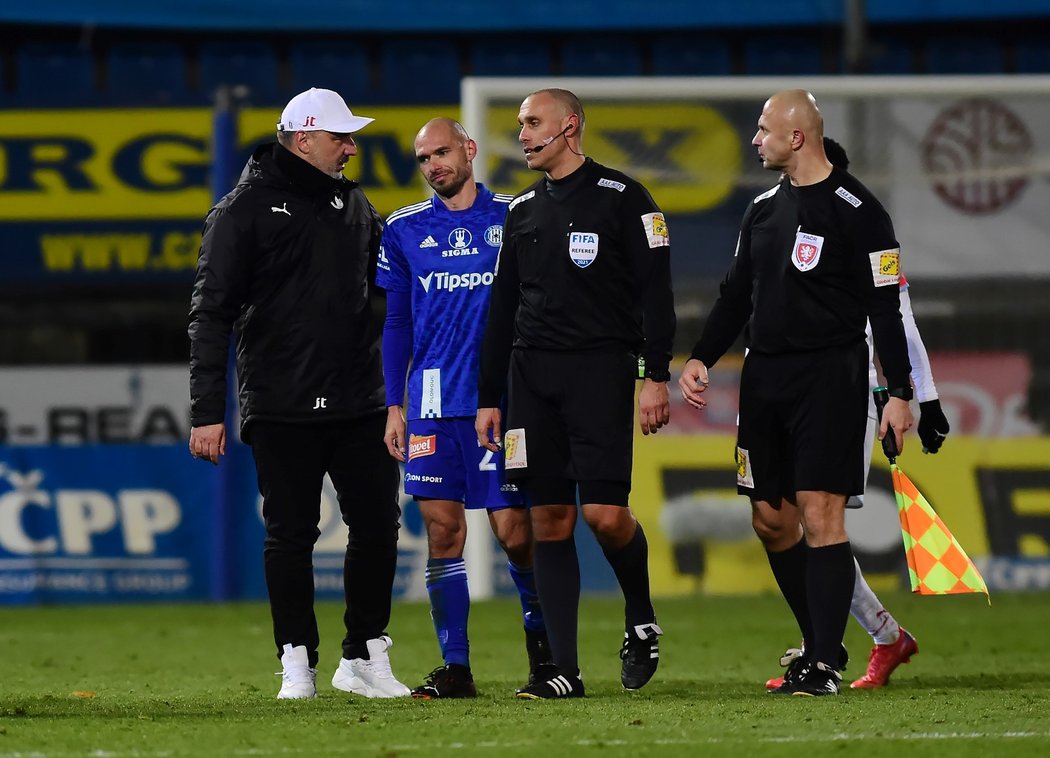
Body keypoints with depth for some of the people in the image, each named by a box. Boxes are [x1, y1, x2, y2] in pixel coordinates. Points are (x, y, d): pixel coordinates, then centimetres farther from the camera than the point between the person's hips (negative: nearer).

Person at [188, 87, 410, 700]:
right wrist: (208, 411, -10)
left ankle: (365, 656, 12)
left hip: (359, 405, 5)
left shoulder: (354, 206, 14)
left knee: (378, 528, 1)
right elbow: (212, 314, -4)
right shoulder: (245, 210, -3)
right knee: (291, 535, 0)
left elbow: (385, 289, 26)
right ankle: (298, 662, 9)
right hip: (282, 412, -5)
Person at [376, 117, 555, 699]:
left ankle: (539, 630, 22)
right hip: (432, 402, 2)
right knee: (443, 529, -2)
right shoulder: (404, 230, 10)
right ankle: (455, 666, 3)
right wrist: (393, 405, 6)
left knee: (513, 530, -4)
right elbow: (395, 324, 13)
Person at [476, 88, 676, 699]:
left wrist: (656, 378, -12)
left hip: (600, 368, -5)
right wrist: (489, 397, 17)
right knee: (550, 521, 0)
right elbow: (504, 306, 20)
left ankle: (642, 620, 14)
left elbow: (655, 293, -4)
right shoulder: (523, 210, 16)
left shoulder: (621, 198, -1)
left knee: (605, 514, -14)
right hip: (531, 372, 5)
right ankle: (564, 670, -1)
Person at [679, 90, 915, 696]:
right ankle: (822, 643, 21)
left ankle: (824, 667, -13)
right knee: (771, 520, 8)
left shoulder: (856, 209, -8)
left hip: (829, 374, -8)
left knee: (821, 514, -13)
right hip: (765, 375, 8)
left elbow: (886, 305, -10)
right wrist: (701, 359, 7)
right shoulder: (764, 209, 14)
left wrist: (900, 392, -14)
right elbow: (737, 295, 20)